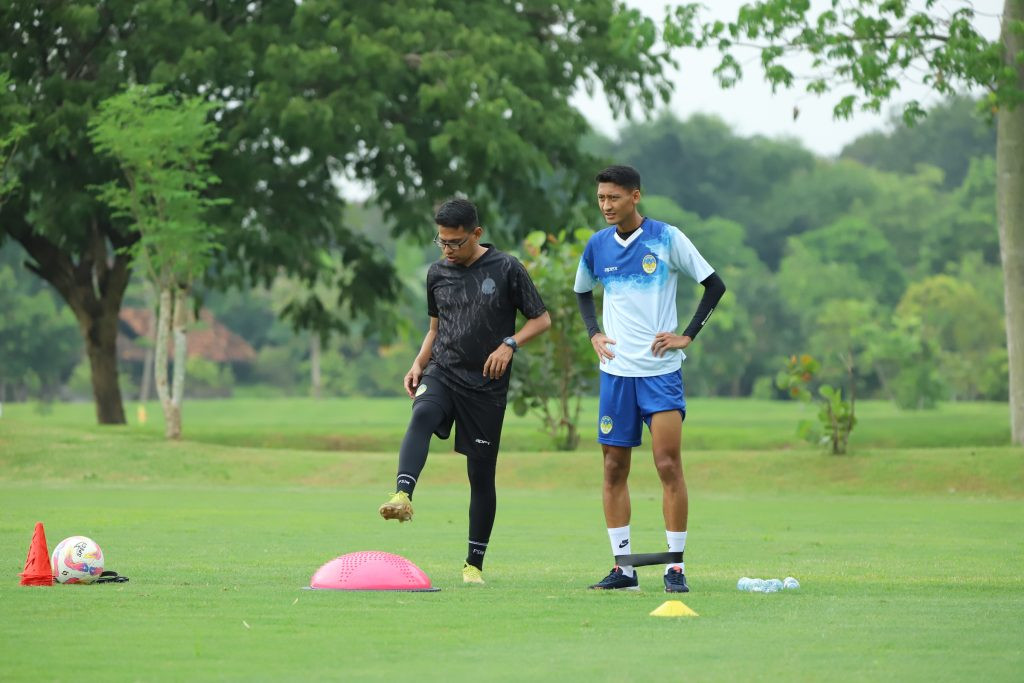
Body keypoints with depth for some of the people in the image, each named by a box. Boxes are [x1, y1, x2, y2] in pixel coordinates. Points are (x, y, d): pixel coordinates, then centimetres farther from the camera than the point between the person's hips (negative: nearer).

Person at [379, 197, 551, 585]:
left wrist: (510, 343, -15)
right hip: (442, 373, 2)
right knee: (421, 416, -33)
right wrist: (419, 363, 6)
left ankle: (474, 563, 14)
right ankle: (402, 497, -52)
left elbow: (541, 319, 2)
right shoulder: (438, 274, 9)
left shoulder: (506, 269, -3)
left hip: (487, 385, -2)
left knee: (481, 474, 2)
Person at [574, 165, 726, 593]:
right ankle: (623, 568, 9)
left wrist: (688, 335, -6)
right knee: (614, 469, 3)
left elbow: (715, 285, 0)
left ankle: (675, 566, -3)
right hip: (615, 371, 4)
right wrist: (593, 334, 10)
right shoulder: (597, 245, 6)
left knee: (669, 465, -9)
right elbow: (583, 291, 25)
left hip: (661, 369, -4)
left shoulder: (666, 238, -5)